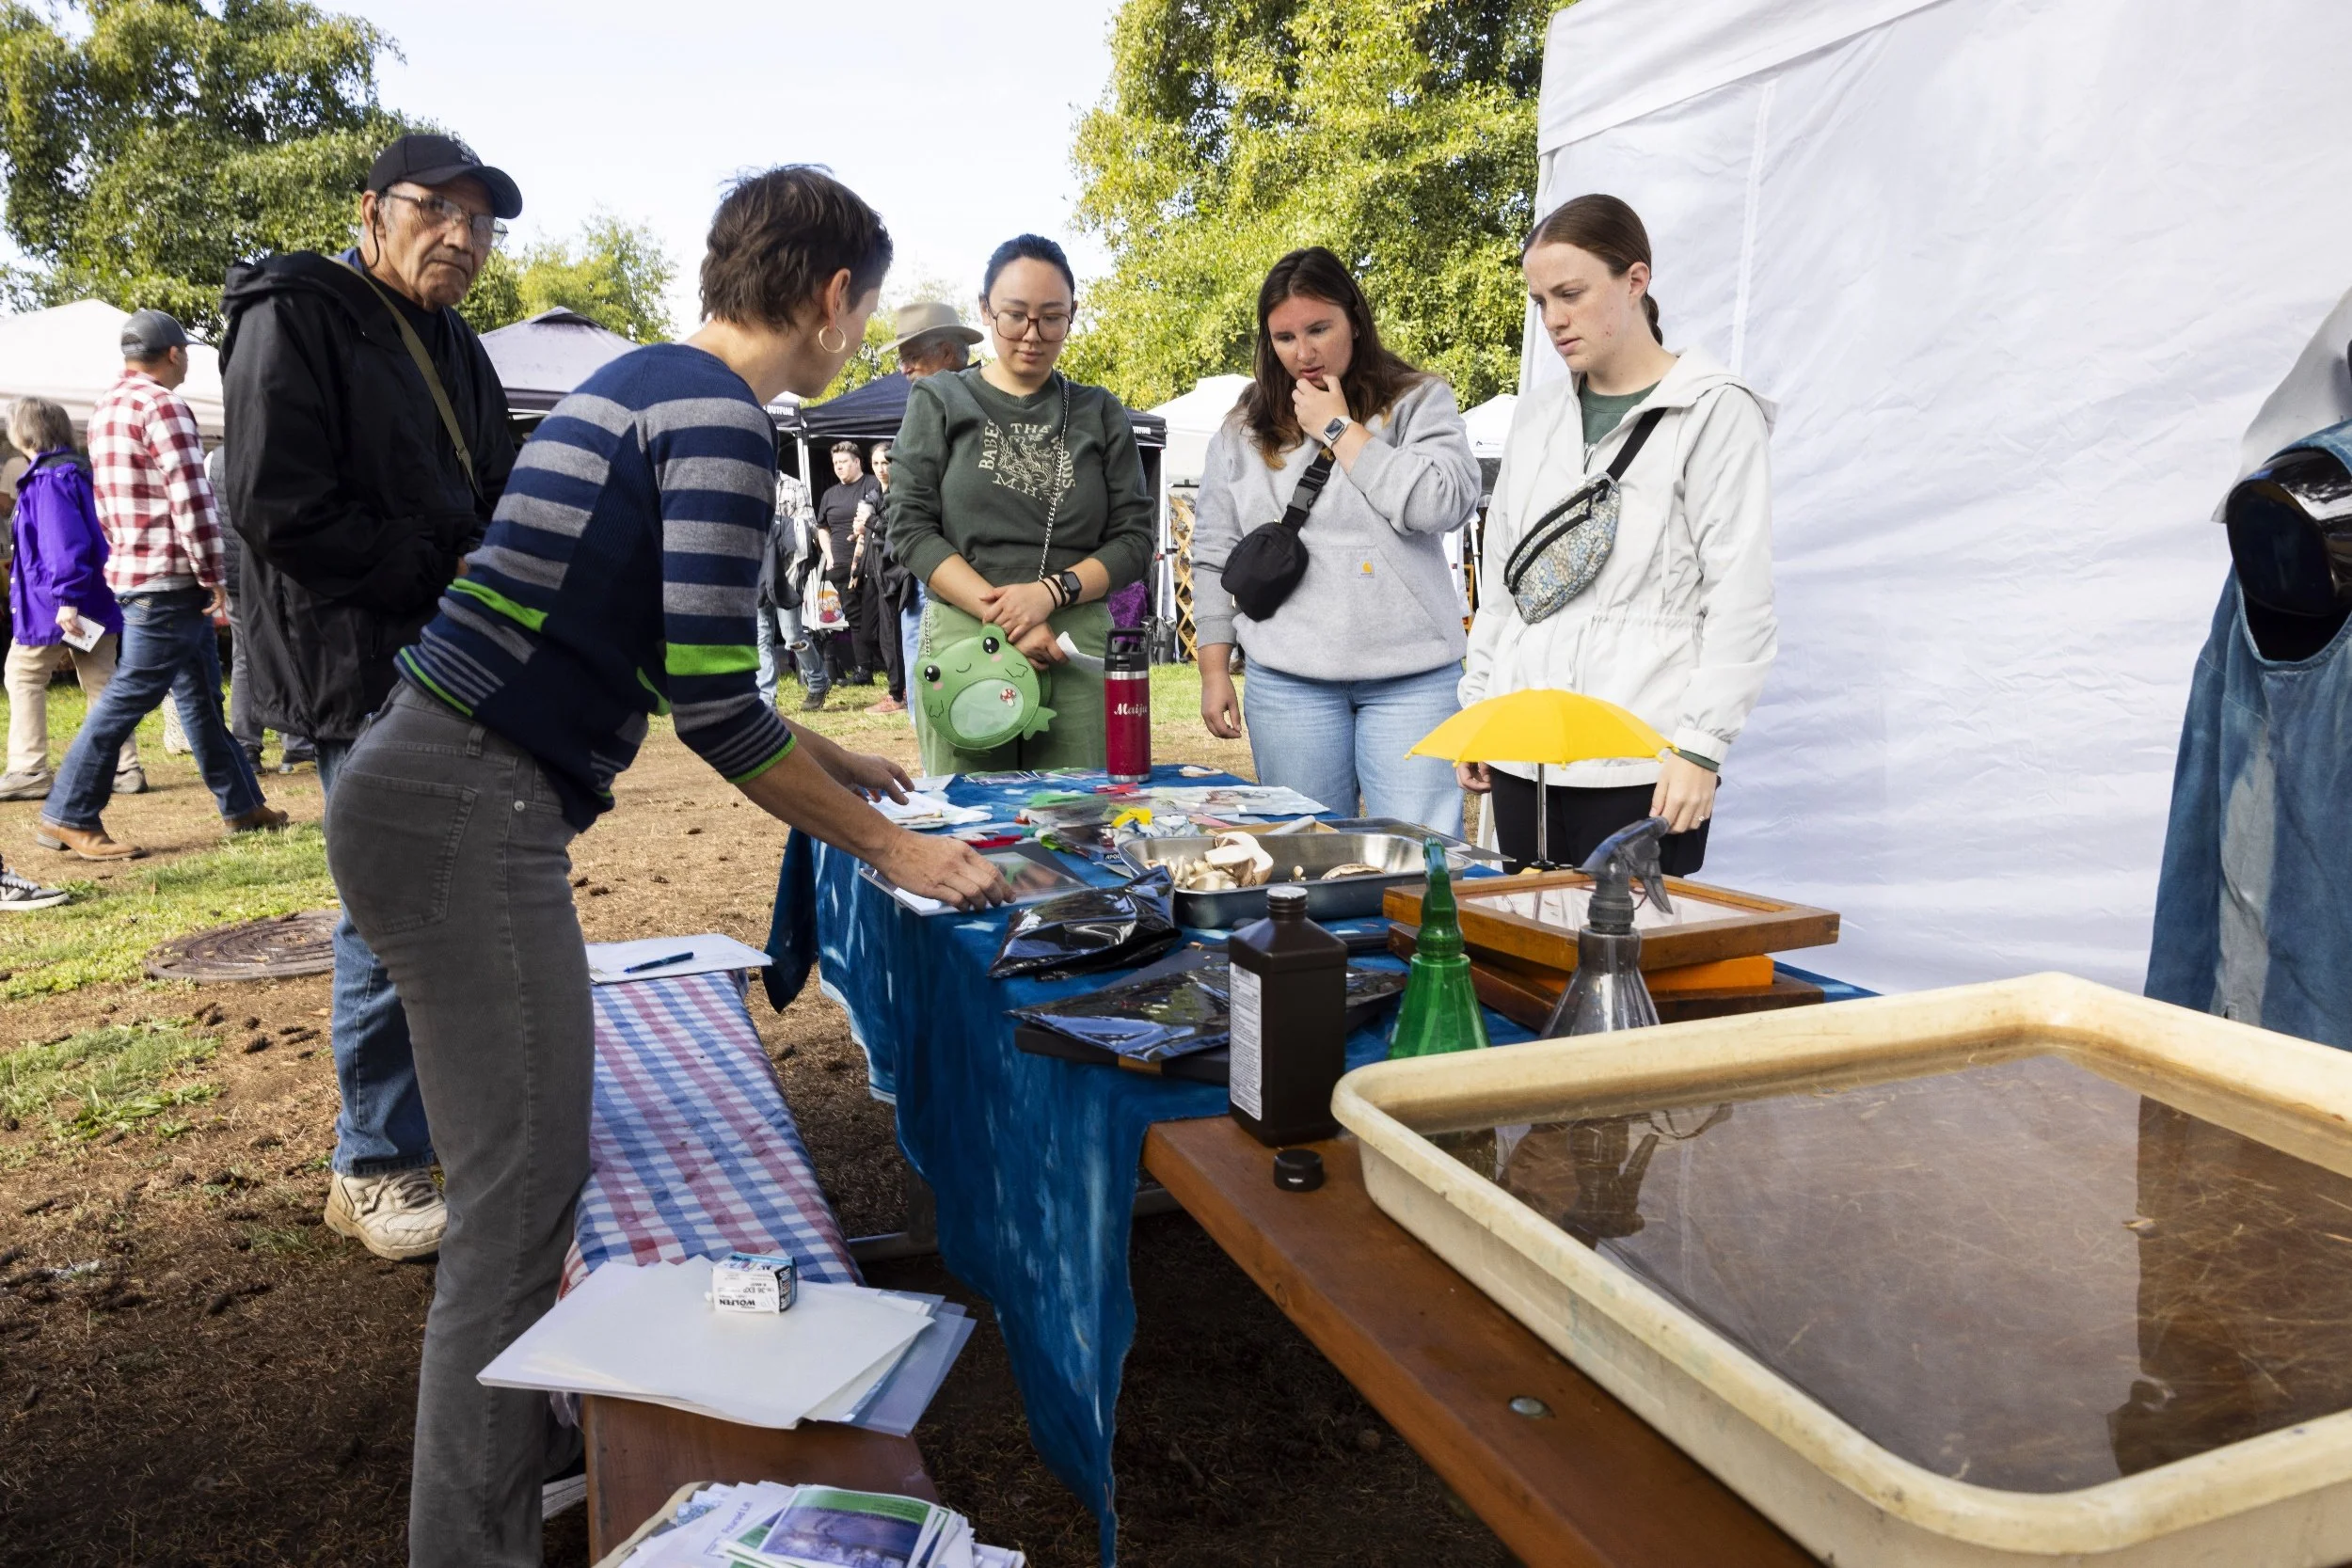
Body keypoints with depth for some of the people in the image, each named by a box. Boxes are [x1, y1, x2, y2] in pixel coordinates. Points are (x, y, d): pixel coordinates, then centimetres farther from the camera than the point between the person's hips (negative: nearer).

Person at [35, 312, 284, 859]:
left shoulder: (106, 408, 17)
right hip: (168, 580, -10)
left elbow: (106, 502, 20)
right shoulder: (161, 406, -13)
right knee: (130, 695, -6)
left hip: (134, 572, 10)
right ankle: (68, 817, 0)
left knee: (200, 695, 13)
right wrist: (213, 577, -13)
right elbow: (191, 500, -18)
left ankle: (242, 805, 19)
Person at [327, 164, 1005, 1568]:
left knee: (529, 1162, 19)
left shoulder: (644, 381, 18)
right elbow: (711, 709, -17)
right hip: (469, 817, -10)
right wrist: (892, 849, -7)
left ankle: (518, 1448, 34)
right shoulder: (721, 419, -13)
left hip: (436, 795, 10)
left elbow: (667, 655, 26)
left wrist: (820, 757, 32)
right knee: (522, 1195, -6)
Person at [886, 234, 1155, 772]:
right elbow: (911, 527, -1)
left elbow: (1134, 537, 6)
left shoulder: (1100, 414, 12)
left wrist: (1050, 592, -11)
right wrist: (1000, 613, -12)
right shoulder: (939, 401, 8)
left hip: (1077, 649, 1)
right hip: (962, 642, -1)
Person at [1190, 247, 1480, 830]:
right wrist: (1215, 672, 7)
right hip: (1287, 680, 2)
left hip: (1413, 674, -1)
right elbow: (1214, 556, 12)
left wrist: (1339, 430, -6)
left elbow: (1446, 504, -12)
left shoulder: (1419, 402, 5)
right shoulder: (1243, 431, 11)